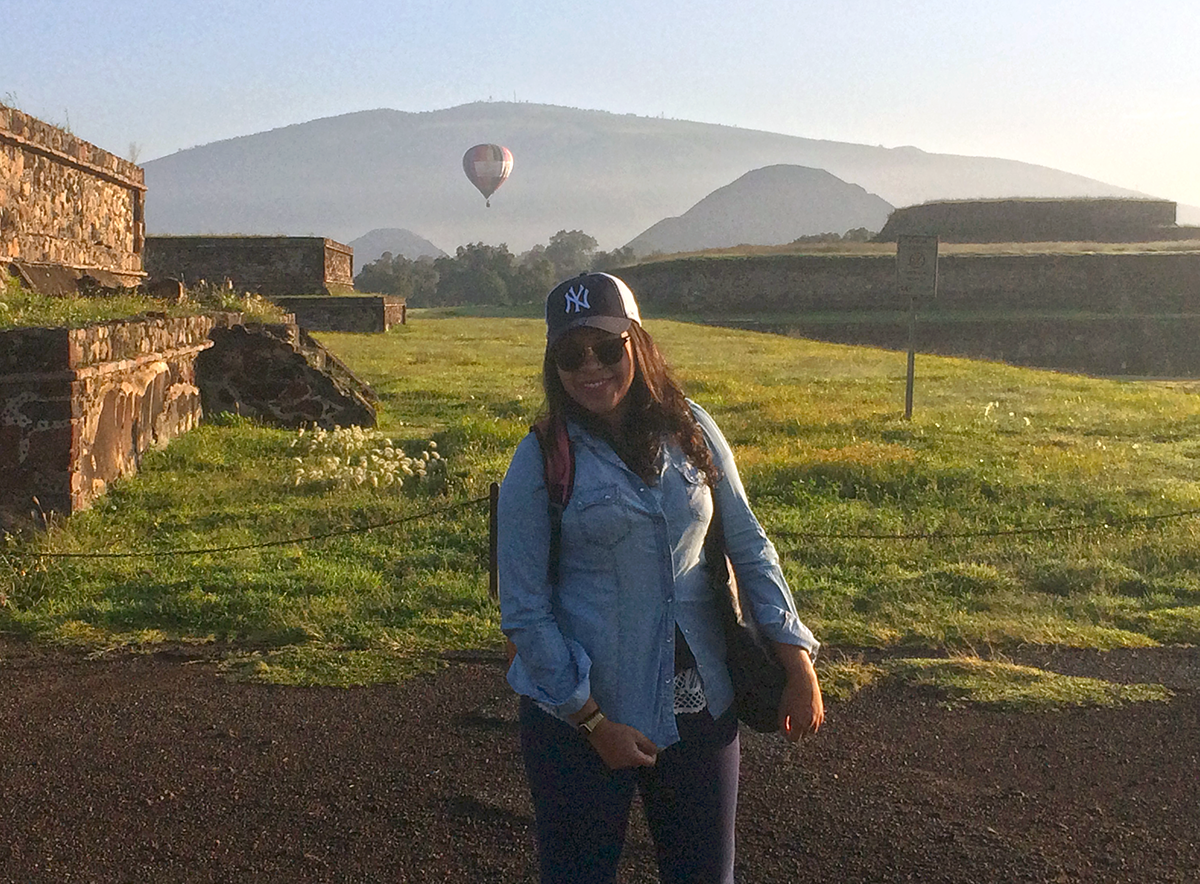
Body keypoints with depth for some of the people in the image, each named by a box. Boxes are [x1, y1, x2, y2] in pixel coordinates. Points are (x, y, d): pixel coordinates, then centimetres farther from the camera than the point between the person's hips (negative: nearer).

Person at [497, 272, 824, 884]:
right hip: (579, 714, -3)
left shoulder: (691, 430, -1)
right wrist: (594, 723, -12)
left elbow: (747, 546, 5)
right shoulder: (540, 461, -10)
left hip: (699, 704, 3)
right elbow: (525, 611, -9)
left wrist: (798, 664, -1)